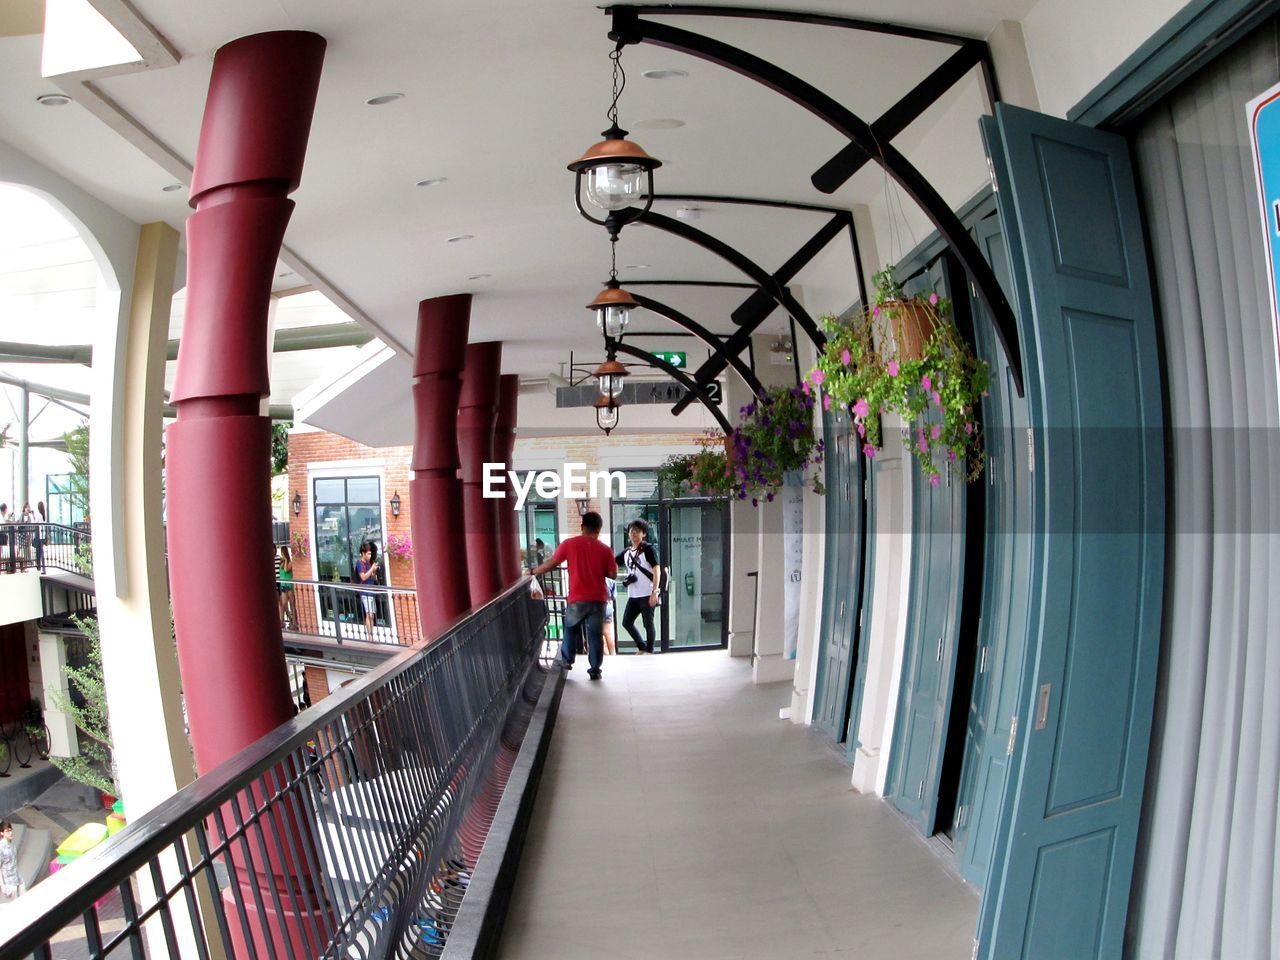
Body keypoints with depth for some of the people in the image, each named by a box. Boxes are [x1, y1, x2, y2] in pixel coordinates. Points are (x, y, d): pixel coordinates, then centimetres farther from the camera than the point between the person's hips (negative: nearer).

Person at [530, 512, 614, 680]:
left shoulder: (570, 544, -5)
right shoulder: (605, 550, -2)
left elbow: (551, 564, 0)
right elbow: (612, 574, 2)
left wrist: (533, 572, 15)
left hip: (577, 599, 0)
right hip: (598, 599, 0)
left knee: (570, 629, 23)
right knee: (595, 635, 8)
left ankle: (566, 660, 31)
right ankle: (595, 670, 11)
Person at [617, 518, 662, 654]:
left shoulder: (648, 549, -5)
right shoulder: (626, 552, 12)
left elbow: (657, 571, -11)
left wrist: (654, 592, -18)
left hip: (647, 594, -7)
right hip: (633, 595, 7)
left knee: (648, 624, 1)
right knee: (626, 622, 9)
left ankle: (649, 651, 14)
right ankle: (642, 648, 25)